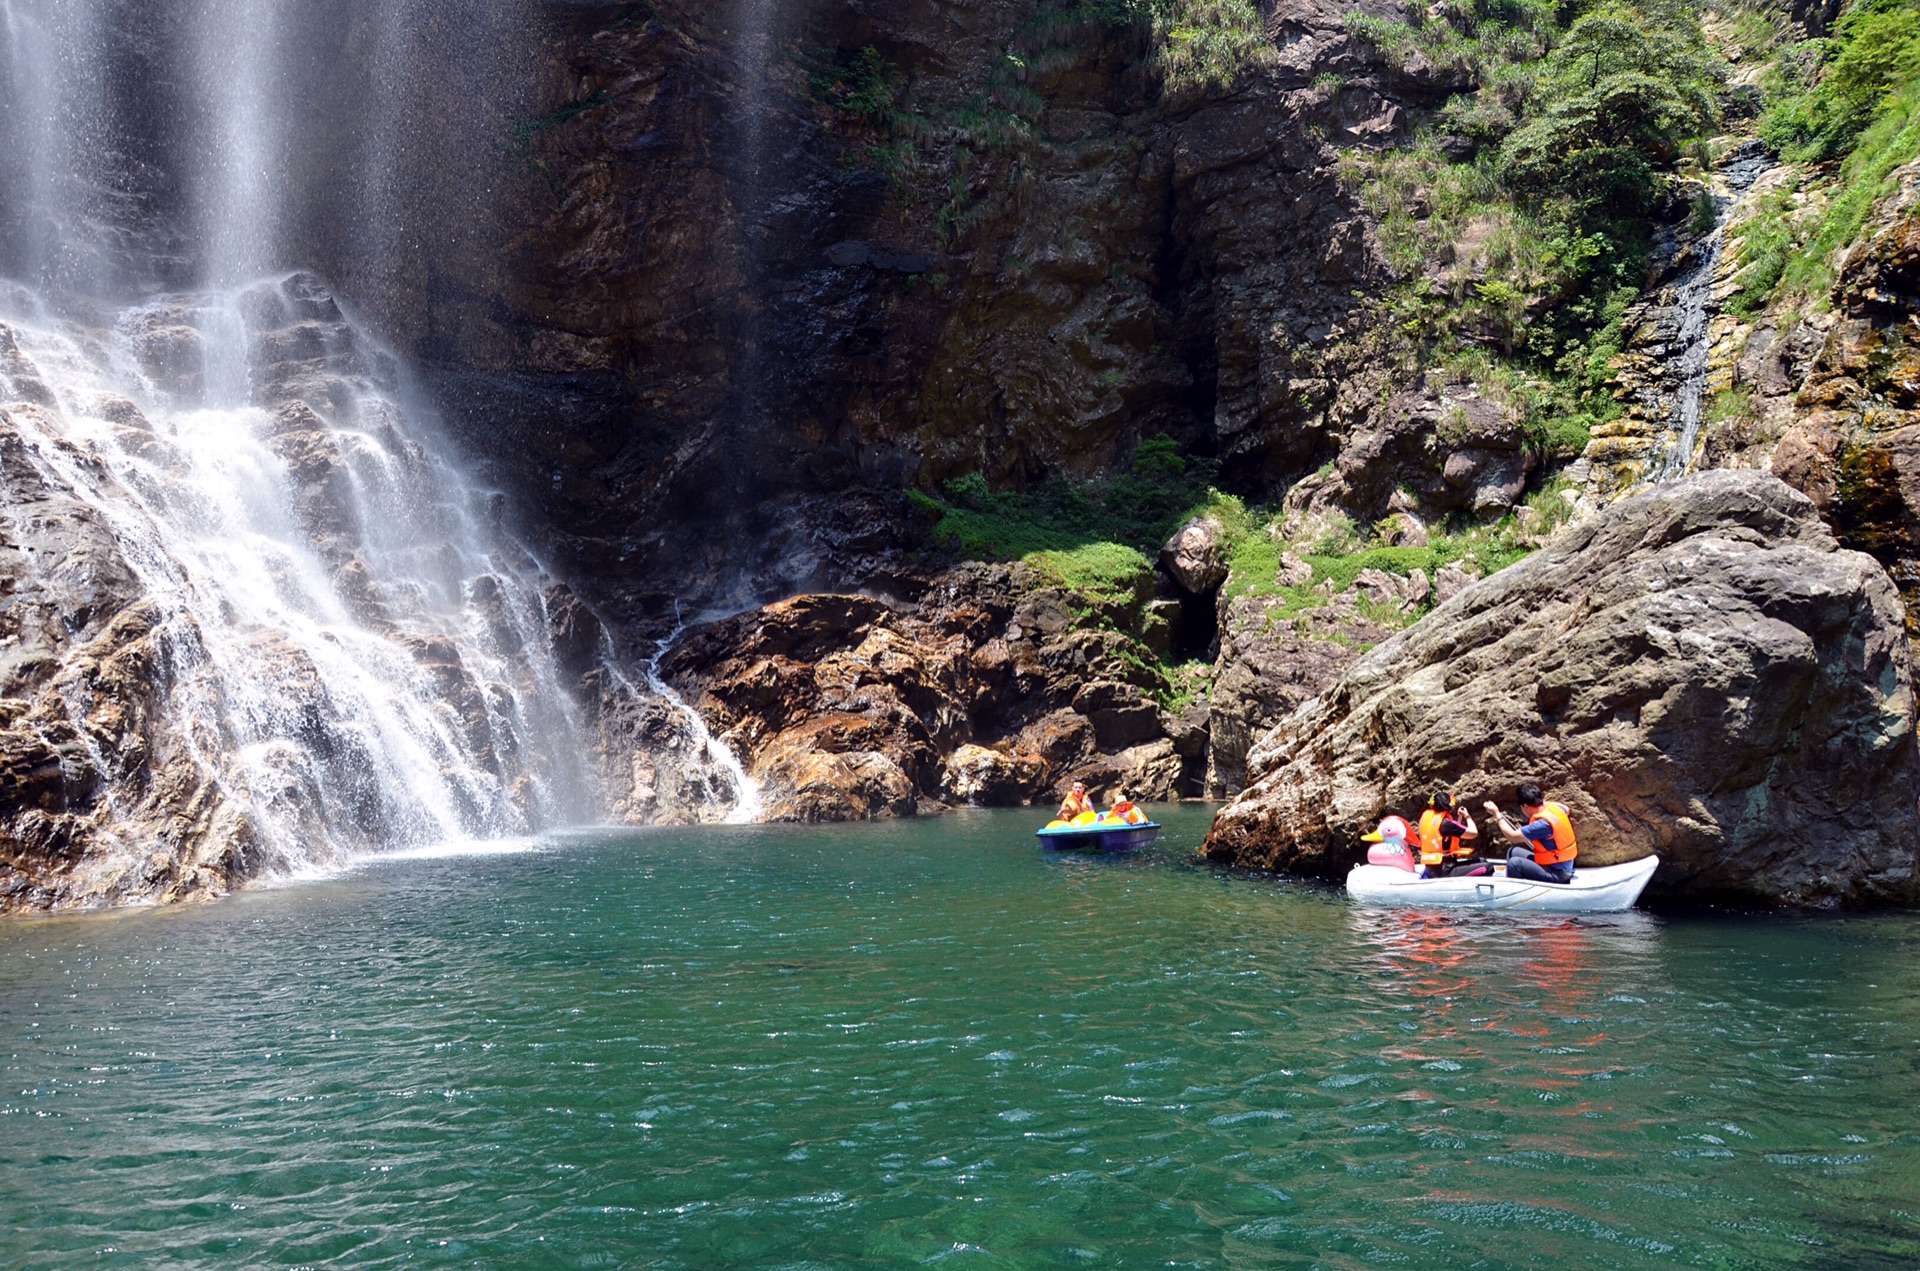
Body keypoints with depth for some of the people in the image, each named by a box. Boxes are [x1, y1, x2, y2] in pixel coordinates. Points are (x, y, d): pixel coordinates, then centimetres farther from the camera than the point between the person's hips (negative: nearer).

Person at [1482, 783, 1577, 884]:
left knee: (1514, 863, -24)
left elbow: (1512, 837, -18)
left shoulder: (1543, 824, -27)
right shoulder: (1556, 807, -3)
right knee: (1514, 852, 14)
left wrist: (1497, 814, -8)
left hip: (1557, 874, -10)